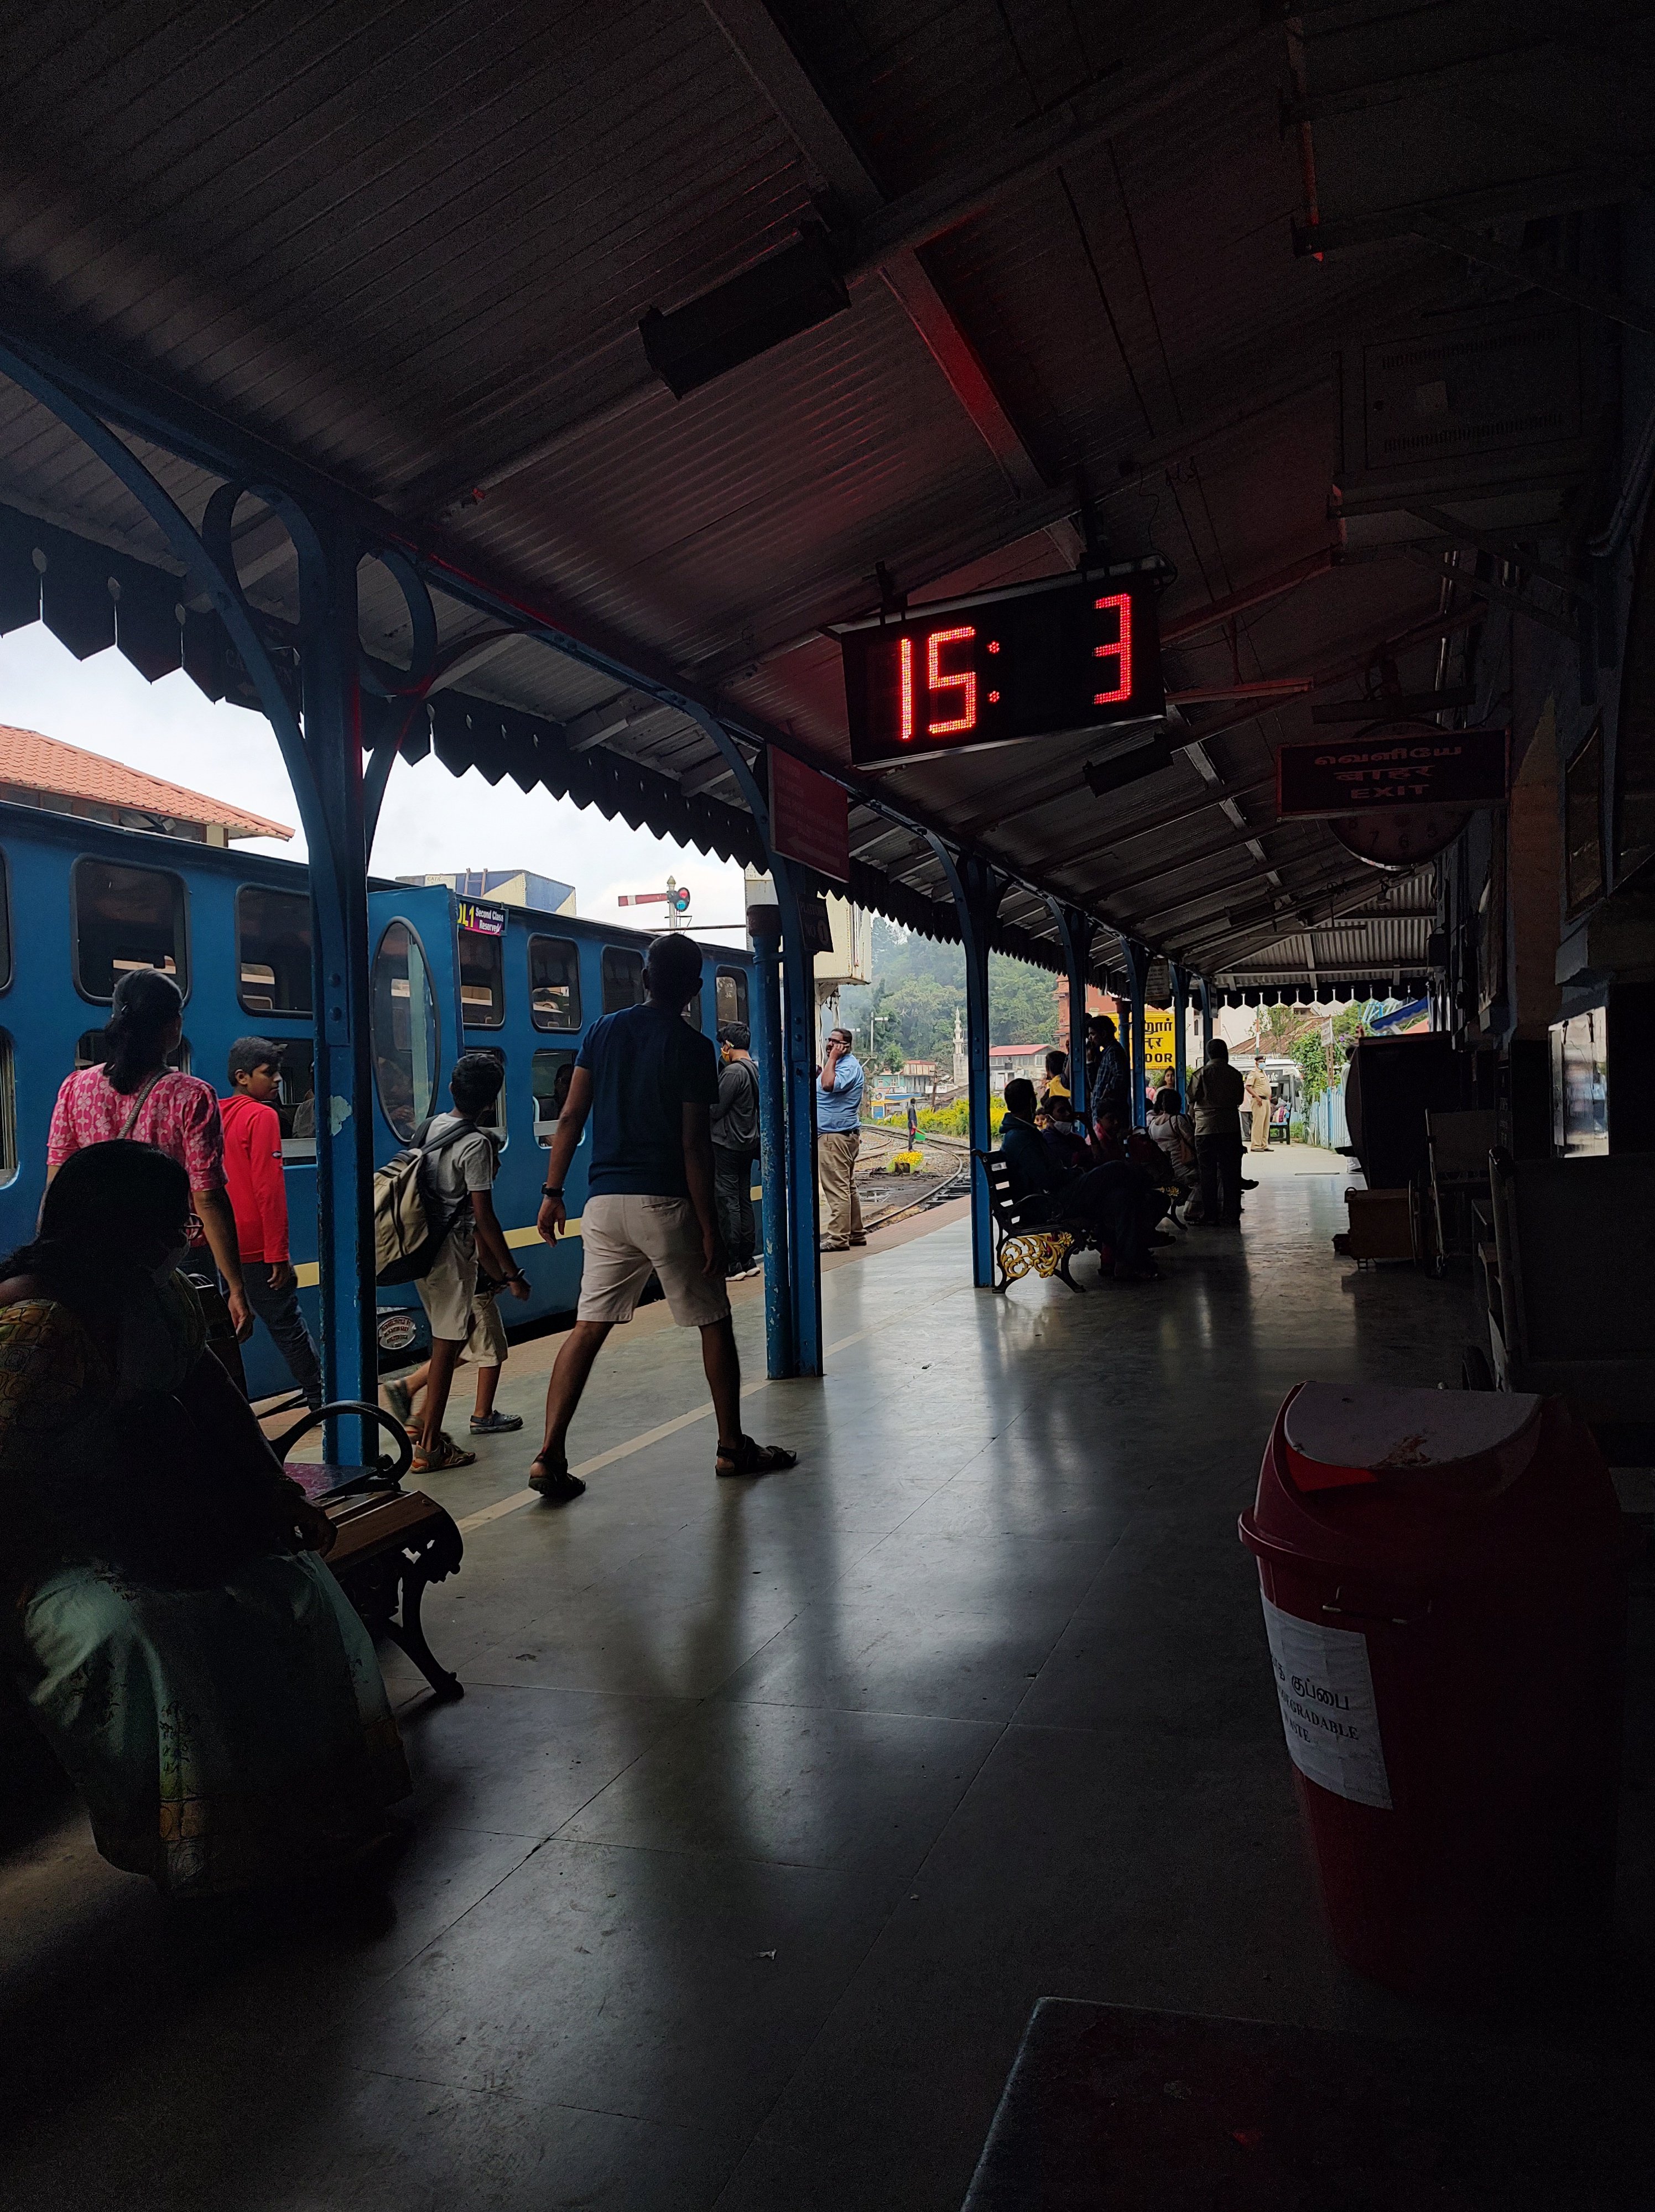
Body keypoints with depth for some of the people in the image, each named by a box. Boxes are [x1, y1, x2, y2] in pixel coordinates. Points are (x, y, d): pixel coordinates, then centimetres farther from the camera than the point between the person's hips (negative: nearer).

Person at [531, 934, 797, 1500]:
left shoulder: (604, 1030, 7)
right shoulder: (692, 1047, -7)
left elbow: (571, 1117, 5)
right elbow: (694, 1146, -11)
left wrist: (553, 1192, 10)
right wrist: (709, 1226, -7)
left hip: (605, 1202, 5)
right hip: (665, 1204, -4)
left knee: (588, 1327, 6)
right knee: (714, 1322, 10)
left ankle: (550, 1457, 0)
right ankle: (732, 1447, 19)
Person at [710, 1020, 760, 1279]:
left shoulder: (733, 1071, -16)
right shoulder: (755, 1070, 12)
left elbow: (715, 1109, -16)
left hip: (727, 1144, -9)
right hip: (748, 1143, 9)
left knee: (727, 1202, -5)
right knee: (744, 1200, 12)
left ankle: (733, 1263, -4)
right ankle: (747, 1260, 17)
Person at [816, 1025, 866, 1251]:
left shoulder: (849, 1065, -13)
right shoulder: (839, 1064, 20)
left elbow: (829, 1085, -29)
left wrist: (832, 1058, -20)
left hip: (836, 1137, -11)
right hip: (832, 1135, 11)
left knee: (837, 1188, -10)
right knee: (847, 1188, 14)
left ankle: (838, 1238, -9)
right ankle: (855, 1234, 20)